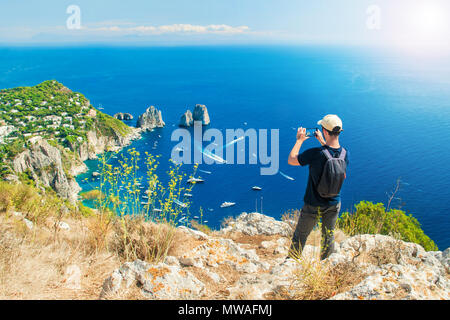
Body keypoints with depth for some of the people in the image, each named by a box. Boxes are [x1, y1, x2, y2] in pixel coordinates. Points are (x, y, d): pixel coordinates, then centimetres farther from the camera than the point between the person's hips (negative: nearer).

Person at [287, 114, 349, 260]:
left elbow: (291, 160, -15)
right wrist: (322, 142, 17)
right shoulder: (345, 153, -11)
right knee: (328, 236, 22)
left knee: (300, 236, 15)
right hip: (334, 204, 4)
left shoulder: (316, 153, -29)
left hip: (313, 205, -4)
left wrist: (299, 140, -4)